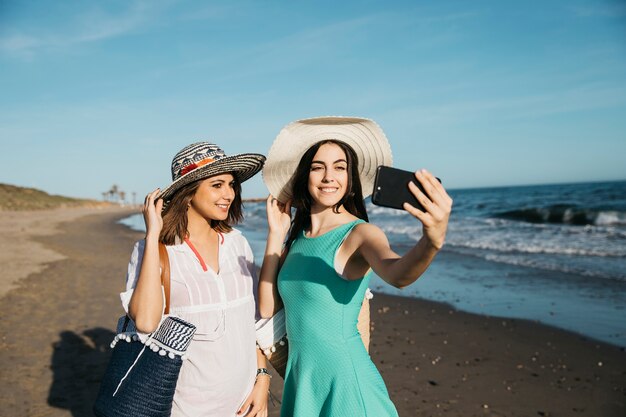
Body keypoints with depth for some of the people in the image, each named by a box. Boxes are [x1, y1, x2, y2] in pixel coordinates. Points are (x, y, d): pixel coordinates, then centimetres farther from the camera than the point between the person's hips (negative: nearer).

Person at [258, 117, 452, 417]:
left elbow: (397, 274, -36)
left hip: (345, 381, -6)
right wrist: (275, 234, -6)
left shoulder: (360, 233, -15)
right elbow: (267, 307, -2)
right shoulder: (296, 235, 2)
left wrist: (432, 241, -57)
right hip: (301, 378, 6)